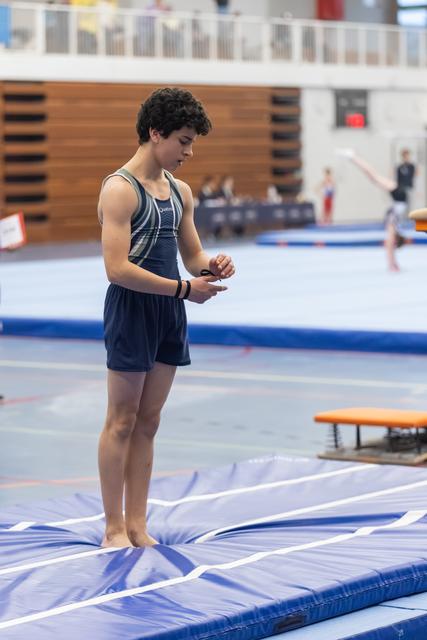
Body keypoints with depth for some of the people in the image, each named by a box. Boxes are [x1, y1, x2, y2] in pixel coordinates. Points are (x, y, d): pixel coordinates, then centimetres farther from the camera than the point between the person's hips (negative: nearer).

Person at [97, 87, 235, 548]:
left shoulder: (181, 192, 12)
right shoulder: (119, 190, -12)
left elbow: (190, 255, 21)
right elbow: (118, 269, -19)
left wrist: (210, 267, -3)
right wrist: (184, 288, -20)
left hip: (169, 312, 7)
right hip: (131, 308, -7)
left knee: (148, 422, 10)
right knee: (122, 422, -1)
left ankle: (137, 526, 15)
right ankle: (114, 529, 5)